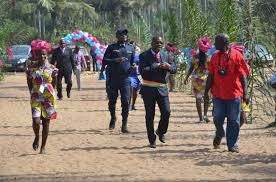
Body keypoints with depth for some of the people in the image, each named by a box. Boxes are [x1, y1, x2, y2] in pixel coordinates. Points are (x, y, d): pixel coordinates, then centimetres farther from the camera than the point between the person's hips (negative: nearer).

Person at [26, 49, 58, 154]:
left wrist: (50, 92, 9)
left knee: (46, 122, 4)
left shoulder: (51, 68, 1)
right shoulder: (32, 68, 0)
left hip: (48, 98, 1)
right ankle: (37, 137, 17)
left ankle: (43, 146, 14)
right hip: (36, 98, -1)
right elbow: (29, 82, 11)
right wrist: (32, 93, 6)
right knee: (36, 121, -15)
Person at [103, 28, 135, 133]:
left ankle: (124, 125, -1)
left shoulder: (130, 48, 12)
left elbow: (133, 61, 21)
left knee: (125, 102, -6)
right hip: (113, 79, -1)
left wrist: (133, 66, -3)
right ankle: (113, 118, 34)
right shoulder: (111, 48, 3)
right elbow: (104, 61, -3)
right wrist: (116, 60, -18)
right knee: (112, 101, 8)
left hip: (125, 78, 1)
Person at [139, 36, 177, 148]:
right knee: (150, 115, 4)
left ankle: (161, 131, 21)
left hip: (162, 88, 3)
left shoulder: (165, 55, 9)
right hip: (148, 89, -3)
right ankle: (152, 140, 14)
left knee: (166, 112, -7)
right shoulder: (144, 55, -5)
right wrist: (155, 66, -23)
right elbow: (142, 71, -17)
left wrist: (168, 66, -13)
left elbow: (174, 70, 9)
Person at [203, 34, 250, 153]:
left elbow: (243, 76, -6)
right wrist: (206, 92, 10)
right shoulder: (215, 56, 8)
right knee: (217, 119, 3)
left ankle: (232, 145, 11)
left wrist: (245, 93, -11)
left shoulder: (236, 55, -6)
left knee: (233, 121, 2)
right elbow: (211, 75, 13)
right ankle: (219, 135, 32)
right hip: (218, 94, 3)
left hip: (234, 94, -3)